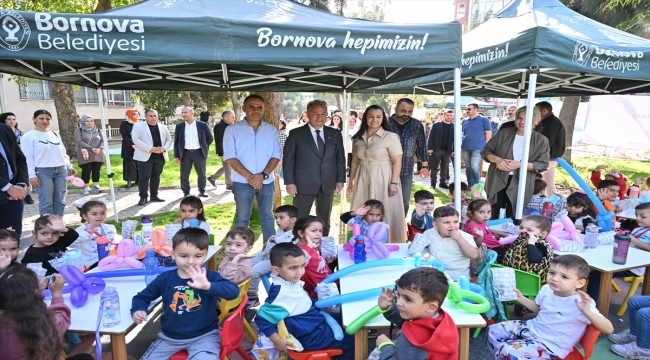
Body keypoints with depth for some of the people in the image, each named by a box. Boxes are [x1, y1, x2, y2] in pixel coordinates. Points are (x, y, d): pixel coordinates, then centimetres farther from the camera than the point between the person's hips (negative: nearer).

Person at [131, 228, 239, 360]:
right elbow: (142, 297, 12)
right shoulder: (165, 278, -3)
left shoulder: (210, 277, -13)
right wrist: (138, 310, -12)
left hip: (203, 336, -4)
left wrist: (208, 286, -48)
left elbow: (233, 291, -31)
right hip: (169, 336, 5)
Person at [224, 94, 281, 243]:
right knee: (242, 218, 8)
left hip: (267, 182, 2)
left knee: (267, 216, 11)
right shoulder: (232, 130, -2)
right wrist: (249, 176, -15)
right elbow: (230, 157, -7)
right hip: (242, 182, -2)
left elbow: (276, 155, 2)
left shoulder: (271, 130, 6)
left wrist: (263, 175, -13)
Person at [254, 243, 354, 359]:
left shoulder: (291, 282, -5)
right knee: (350, 339, -3)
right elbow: (262, 318, -28)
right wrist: (277, 341, -23)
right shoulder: (281, 294, -32)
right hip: (310, 336, -9)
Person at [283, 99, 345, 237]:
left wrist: (340, 180, 5)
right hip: (304, 184, -3)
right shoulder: (296, 134, 0)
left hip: (328, 185, 3)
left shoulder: (335, 134, 8)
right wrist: (289, 182, -8)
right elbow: (288, 160, -2)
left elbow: (340, 158, 10)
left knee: (324, 222, 13)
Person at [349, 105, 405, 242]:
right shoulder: (358, 138, 8)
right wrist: (351, 181, 13)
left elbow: (397, 161, -9)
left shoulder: (390, 136, -6)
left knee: (384, 213, 1)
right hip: (363, 180, 5)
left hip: (383, 180, -5)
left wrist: (394, 183, -15)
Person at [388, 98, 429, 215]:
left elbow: (422, 145, 8)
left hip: (407, 170, 3)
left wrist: (425, 166, 6)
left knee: (405, 202, 12)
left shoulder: (417, 125, 0)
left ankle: (400, 224, 27)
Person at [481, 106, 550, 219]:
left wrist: (519, 164, -18)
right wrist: (497, 160, -16)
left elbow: (542, 164, -5)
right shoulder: (504, 133, -1)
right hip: (498, 180, 1)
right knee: (493, 216, 7)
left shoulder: (541, 140, -3)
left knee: (512, 218, 10)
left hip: (520, 184, -1)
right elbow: (486, 151, 5)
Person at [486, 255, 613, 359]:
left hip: (550, 345, -7)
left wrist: (587, 312, -45)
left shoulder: (581, 303, -26)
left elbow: (609, 329, -30)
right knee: (493, 330, 5)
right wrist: (521, 298, 3)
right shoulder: (546, 289, -6)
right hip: (532, 327, 7)